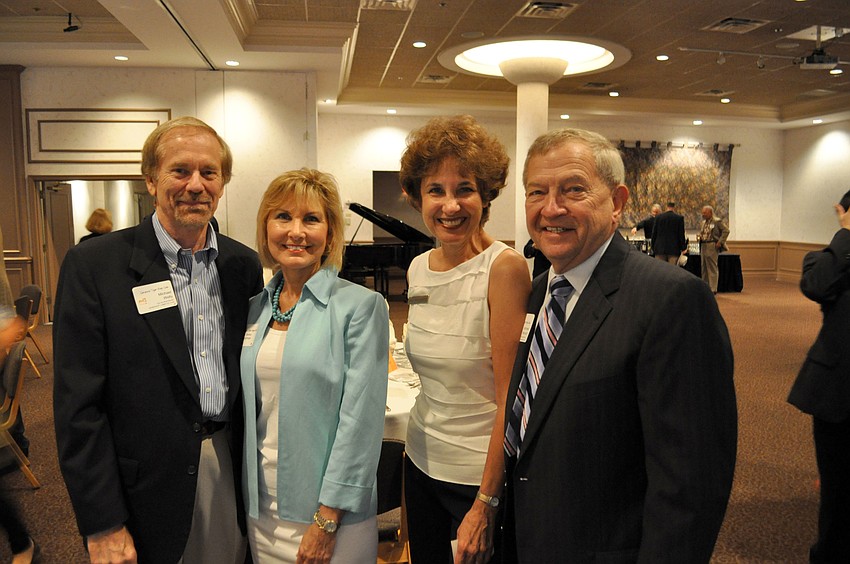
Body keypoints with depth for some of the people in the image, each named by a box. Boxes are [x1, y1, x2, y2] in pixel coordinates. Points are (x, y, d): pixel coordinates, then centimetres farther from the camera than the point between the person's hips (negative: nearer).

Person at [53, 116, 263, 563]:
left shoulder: (243, 264, 2)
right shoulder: (92, 265, -11)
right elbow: (78, 405, -12)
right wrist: (102, 526, -12)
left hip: (232, 472, 4)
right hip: (149, 493, -4)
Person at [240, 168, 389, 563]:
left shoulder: (361, 306, -12)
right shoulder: (256, 308, 4)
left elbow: (360, 422, -15)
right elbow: (250, 407, 10)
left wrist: (327, 520, -15)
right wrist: (247, 496, 8)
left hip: (328, 510, -5)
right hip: (261, 507, 5)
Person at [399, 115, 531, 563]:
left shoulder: (504, 267, -19)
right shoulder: (418, 269, 1)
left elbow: (511, 397, -19)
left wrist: (486, 505, -17)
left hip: (484, 470, -6)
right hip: (422, 459, 6)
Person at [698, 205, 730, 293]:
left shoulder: (717, 221, -7)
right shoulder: (704, 222, 16)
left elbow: (726, 231, -11)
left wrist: (720, 242, -15)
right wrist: (700, 236, 6)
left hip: (712, 246, -8)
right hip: (703, 246, 8)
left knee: (712, 268, -6)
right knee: (704, 268, 10)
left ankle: (713, 289, -2)